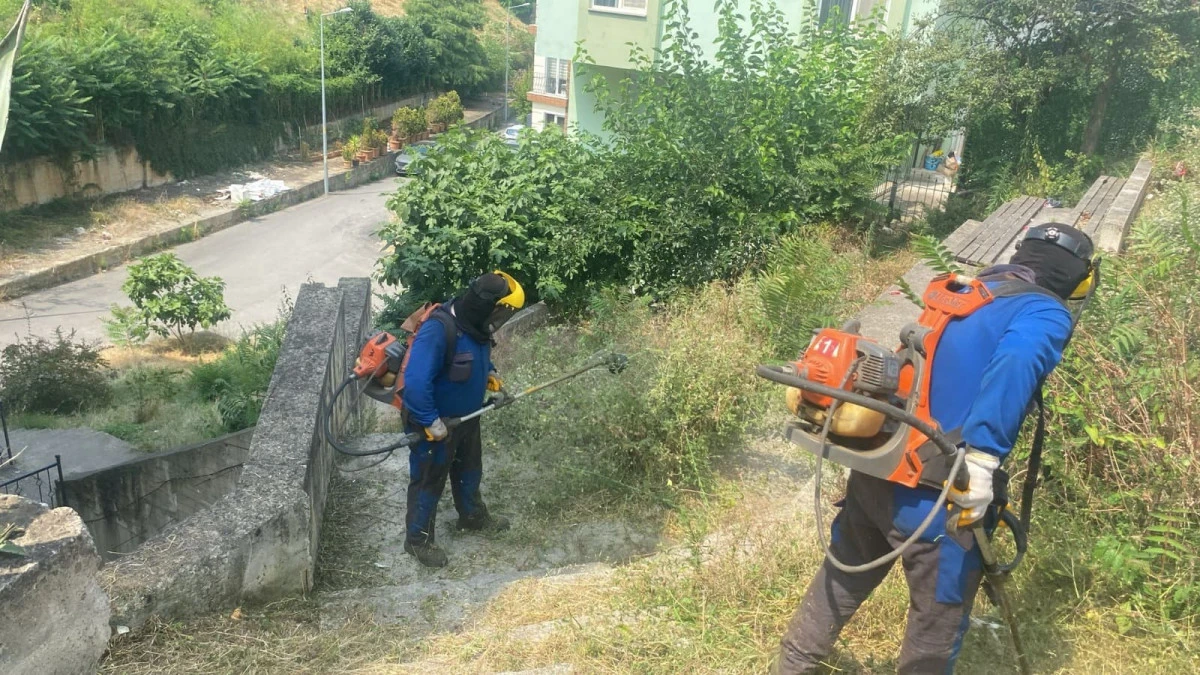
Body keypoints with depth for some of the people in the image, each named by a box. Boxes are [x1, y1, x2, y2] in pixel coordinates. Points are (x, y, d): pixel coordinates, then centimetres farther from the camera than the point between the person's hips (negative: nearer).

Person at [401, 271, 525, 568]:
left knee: (470, 469, 27)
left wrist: (489, 373, 3)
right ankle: (418, 539, 30)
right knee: (429, 479, 10)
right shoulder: (438, 330, -34)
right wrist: (431, 422, -30)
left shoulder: (476, 325, -6)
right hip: (435, 423, -8)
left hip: (466, 416, 8)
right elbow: (416, 382, -37)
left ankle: (473, 517, 51)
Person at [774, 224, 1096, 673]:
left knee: (842, 580, 27)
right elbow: (1016, 364, -28)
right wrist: (982, 457, -33)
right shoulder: (1047, 314, -5)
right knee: (939, 621, 16)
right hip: (936, 496, -7)